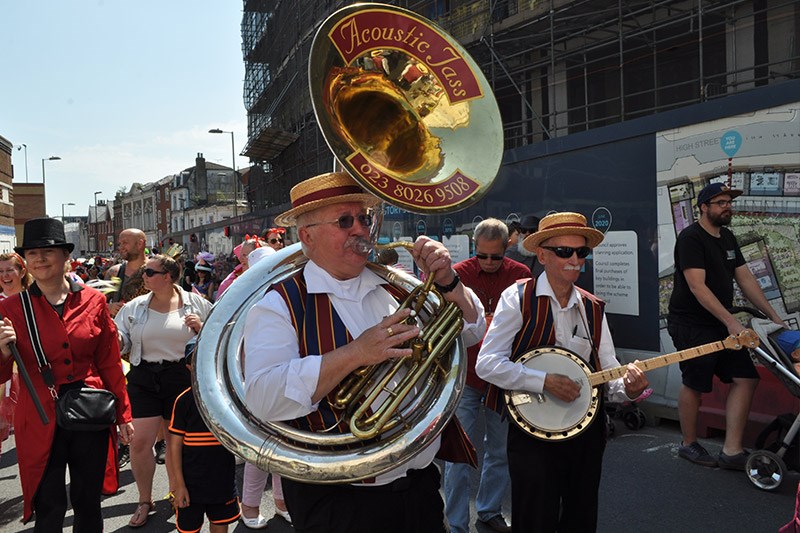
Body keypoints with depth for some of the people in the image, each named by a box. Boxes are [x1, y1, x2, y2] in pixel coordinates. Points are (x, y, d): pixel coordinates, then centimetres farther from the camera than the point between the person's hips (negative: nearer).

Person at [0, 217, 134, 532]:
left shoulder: (93, 301, -1)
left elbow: (110, 362, 4)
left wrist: (123, 414, 5)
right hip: (41, 420, -1)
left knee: (88, 502, 16)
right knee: (49, 508, 8)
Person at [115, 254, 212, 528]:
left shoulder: (195, 303, -2)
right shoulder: (134, 307, 4)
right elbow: (120, 343, 7)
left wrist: (201, 328, -16)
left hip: (182, 377, -1)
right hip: (144, 378, 2)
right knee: (139, 442, -3)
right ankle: (145, 501, 20)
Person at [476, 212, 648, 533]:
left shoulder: (593, 308, 6)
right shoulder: (519, 297, -10)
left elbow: (609, 375, 6)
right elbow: (486, 363, -16)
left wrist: (627, 387, -16)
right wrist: (545, 381, -23)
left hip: (587, 432, 5)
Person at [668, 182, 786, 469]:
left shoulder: (727, 238, 14)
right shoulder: (691, 238, -14)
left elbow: (745, 279, 14)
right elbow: (697, 286, -23)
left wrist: (773, 315, 8)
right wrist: (731, 321, -27)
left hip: (720, 325, 9)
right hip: (691, 325, -8)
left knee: (746, 378, 2)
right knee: (695, 384, 1)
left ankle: (732, 451, 6)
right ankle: (689, 445, 20)